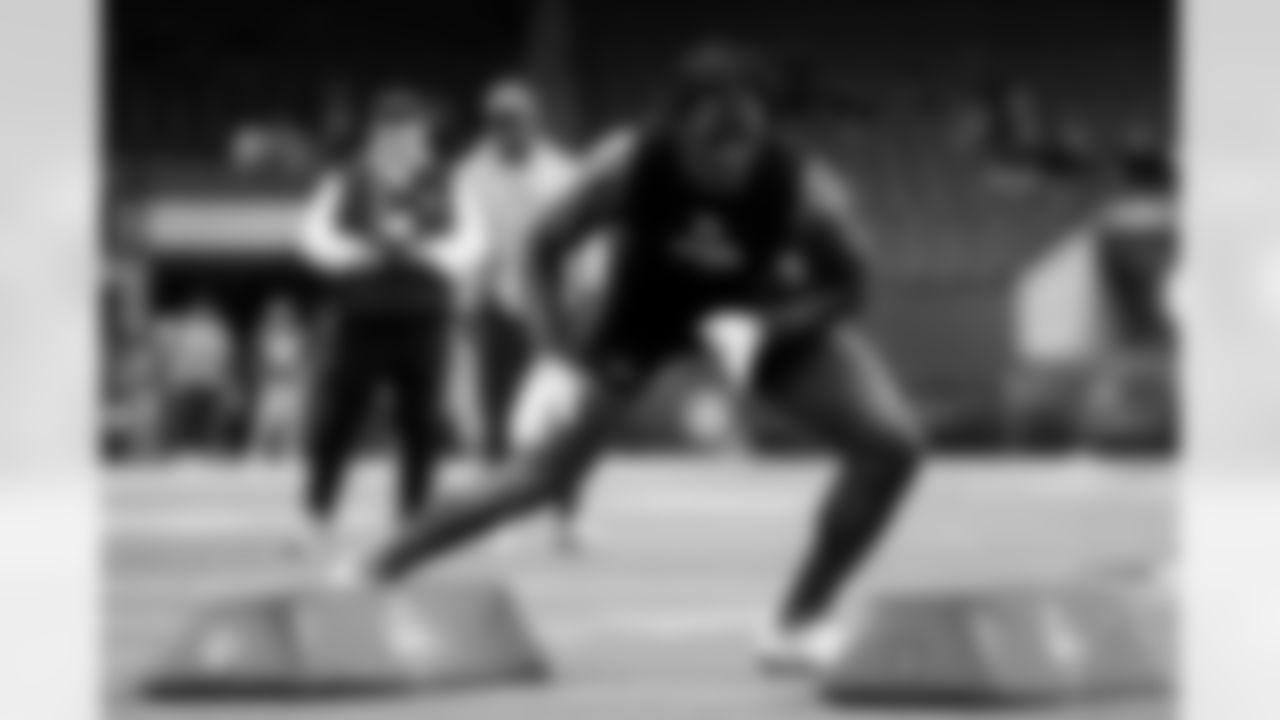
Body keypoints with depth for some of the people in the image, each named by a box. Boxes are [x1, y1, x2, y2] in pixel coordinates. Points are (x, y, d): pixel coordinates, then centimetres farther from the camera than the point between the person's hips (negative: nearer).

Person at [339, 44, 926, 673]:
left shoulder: (807, 193, -35)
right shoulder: (626, 169, -33)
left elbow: (850, 284, -17)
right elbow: (542, 251, -17)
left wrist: (768, 327, -35)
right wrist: (563, 357, -27)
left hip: (773, 313, 1)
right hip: (653, 299, -1)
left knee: (892, 444, -14)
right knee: (553, 465, -10)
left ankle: (801, 621, 3)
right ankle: (376, 575, 3)